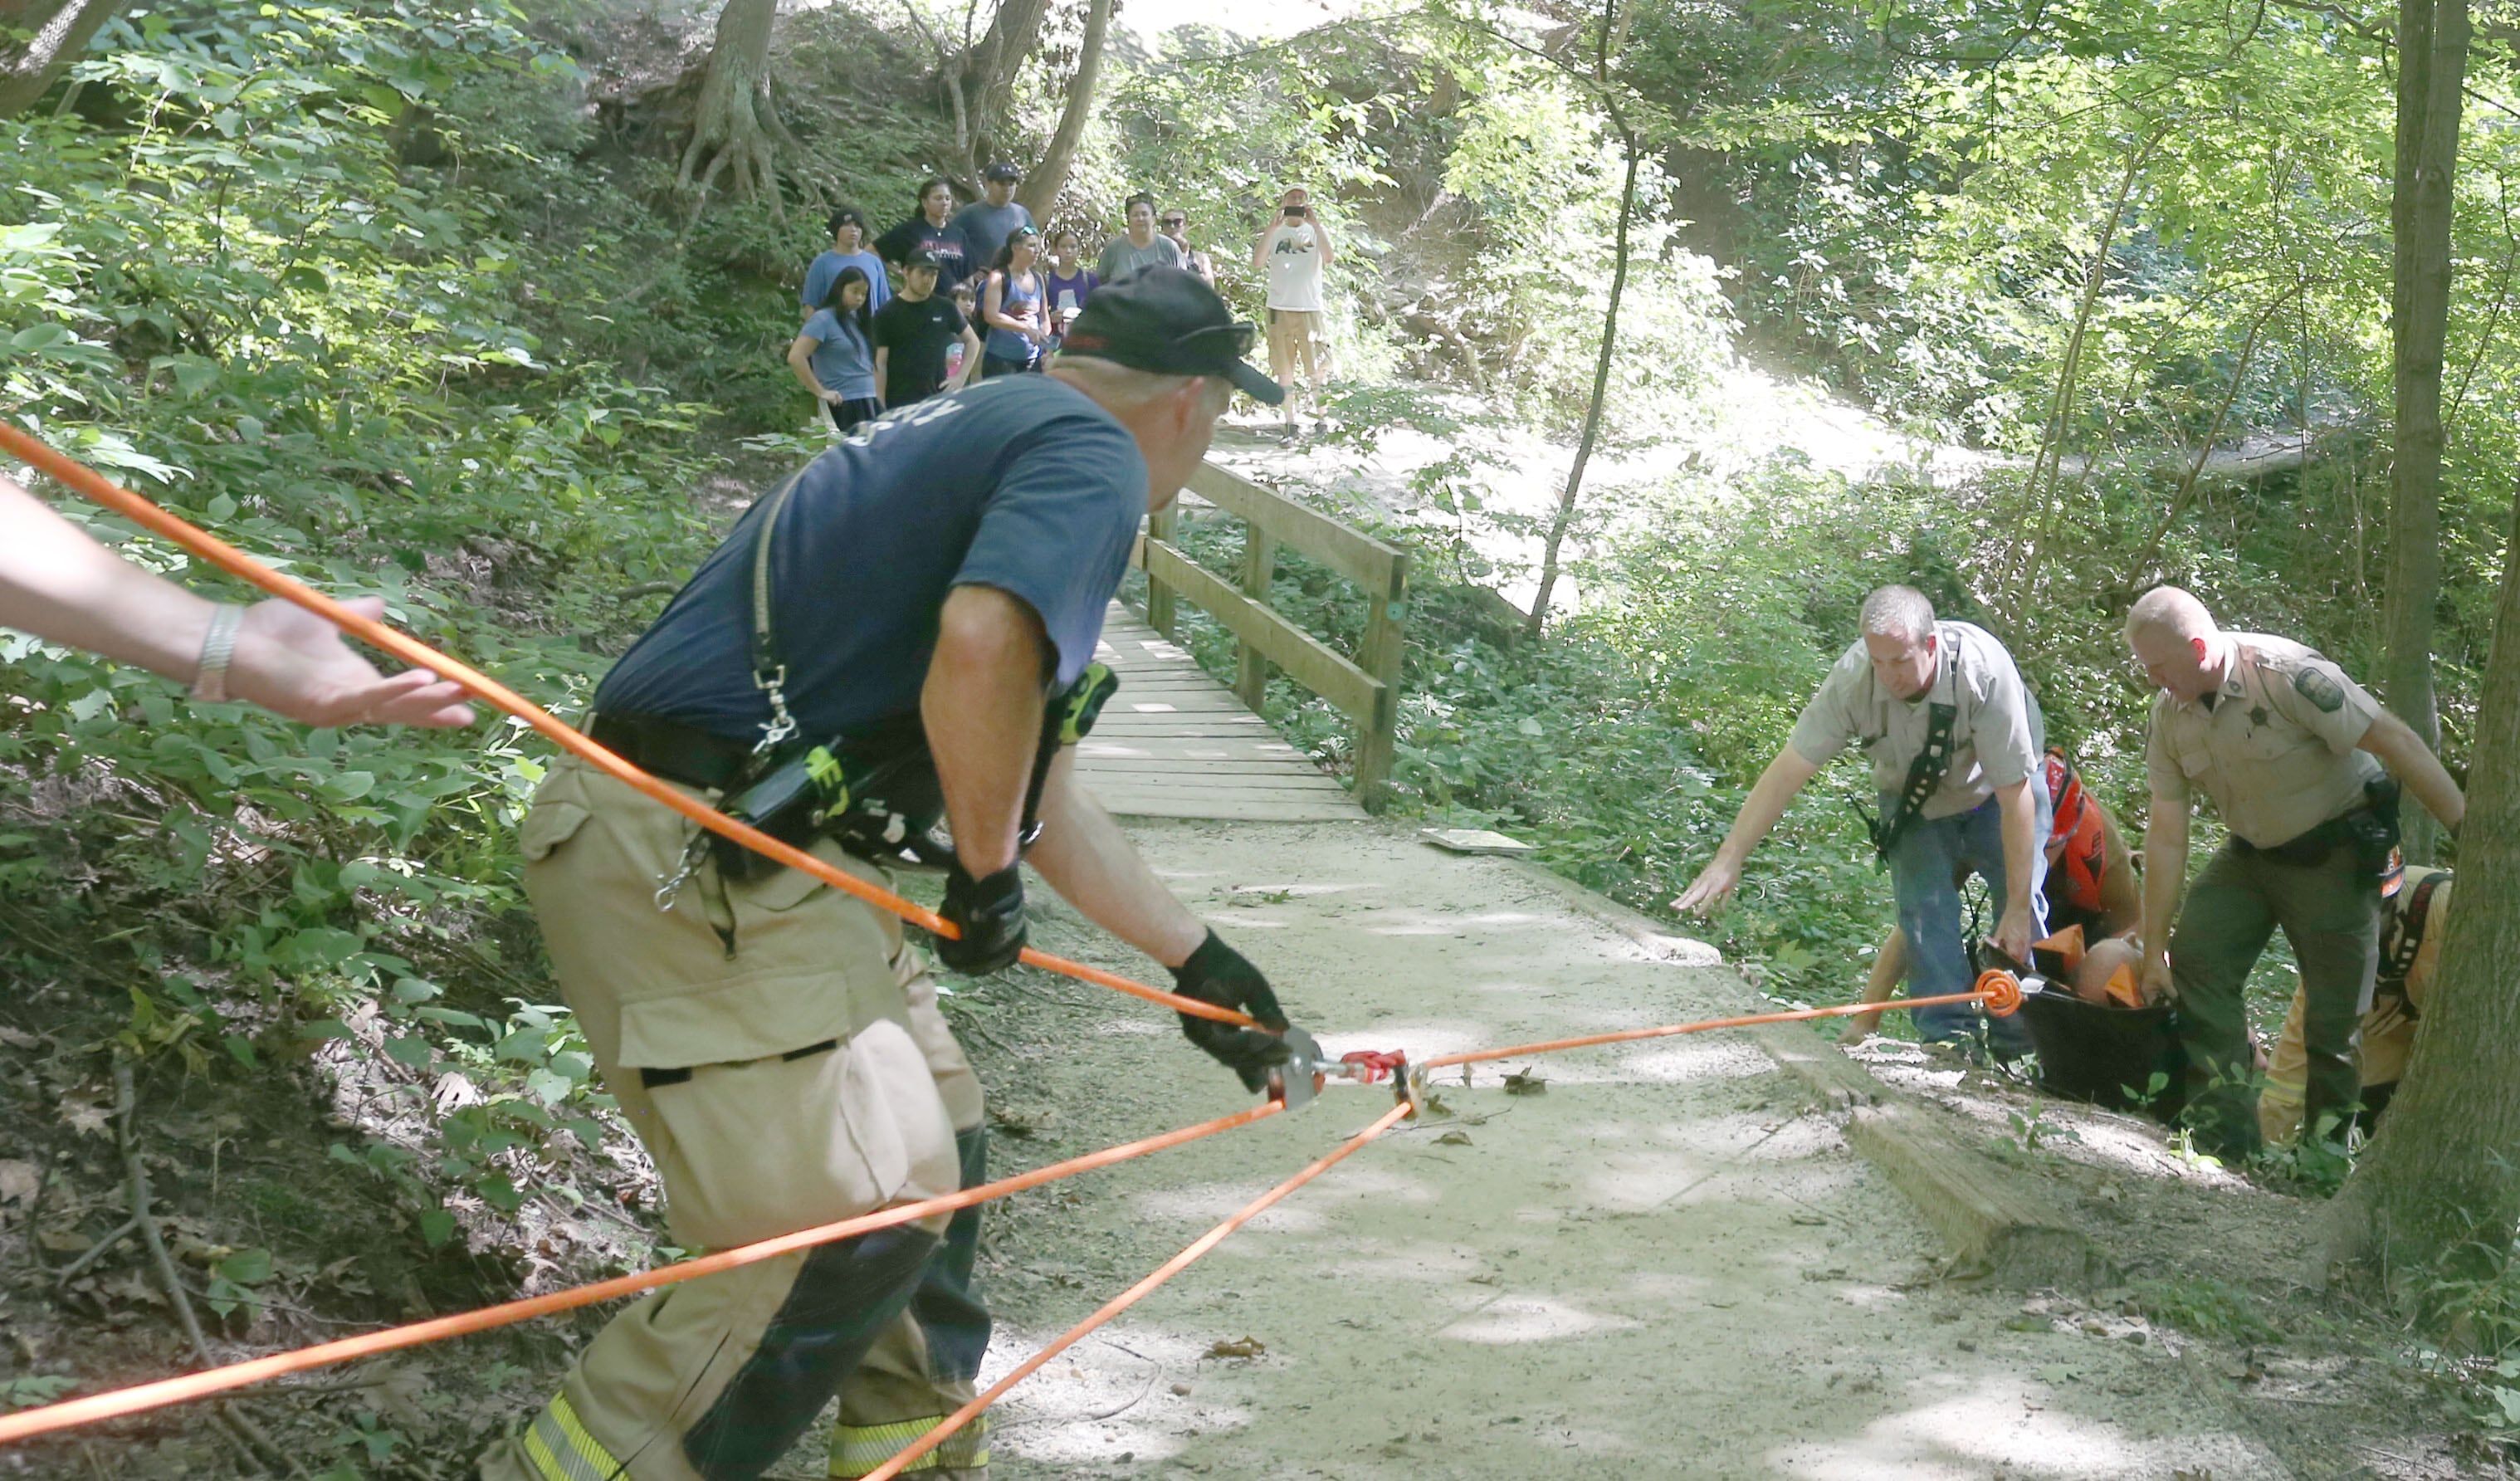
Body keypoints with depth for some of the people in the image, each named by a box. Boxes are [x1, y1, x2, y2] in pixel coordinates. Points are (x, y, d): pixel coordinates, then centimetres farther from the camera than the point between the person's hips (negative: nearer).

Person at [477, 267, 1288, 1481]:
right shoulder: (1093, 453, -7)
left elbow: (1042, 789, 27)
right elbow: (981, 647, -30)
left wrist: (1201, 962, 32)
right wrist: (989, 871, -13)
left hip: (751, 849, 11)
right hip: (690, 861, -11)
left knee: (930, 1150, 18)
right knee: (855, 1221, -11)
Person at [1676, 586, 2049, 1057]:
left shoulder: (1983, 670, -38)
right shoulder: (1852, 678, -32)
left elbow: (2016, 795, -33)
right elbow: (1788, 771, -26)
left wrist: (2018, 908, -31)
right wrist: (1728, 860, -30)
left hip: (1994, 787, -2)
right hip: (1913, 796, 2)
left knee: (2022, 920, -13)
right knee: (1923, 908, -17)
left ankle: (2023, 1050, -3)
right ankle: (1949, 1042, -12)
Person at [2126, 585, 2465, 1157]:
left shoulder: (2286, 674, -27)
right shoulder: (2168, 715, -7)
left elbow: (2395, 740, -25)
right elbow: (2166, 836, -3)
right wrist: (2153, 950, -3)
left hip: (2336, 851, -5)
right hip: (2250, 853, 6)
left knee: (2336, 1009, -4)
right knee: (2194, 959, -10)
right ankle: (2223, 1136, -5)